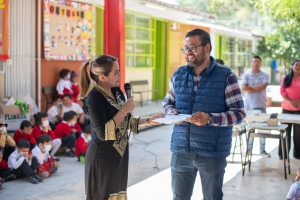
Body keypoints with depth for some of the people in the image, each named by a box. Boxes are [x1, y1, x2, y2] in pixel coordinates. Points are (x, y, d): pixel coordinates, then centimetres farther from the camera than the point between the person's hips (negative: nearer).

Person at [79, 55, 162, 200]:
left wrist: (148, 120, 3)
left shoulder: (117, 91, 4)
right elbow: (103, 133, -25)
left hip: (119, 155, 8)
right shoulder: (94, 97, -19)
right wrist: (124, 109, -22)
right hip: (102, 158, -7)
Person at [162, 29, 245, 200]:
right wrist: (172, 112, -7)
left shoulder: (226, 76, -7)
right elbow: (168, 102, 17)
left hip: (213, 153, -3)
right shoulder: (178, 75, 6)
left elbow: (239, 113, -9)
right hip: (181, 150, 4)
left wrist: (210, 118, -24)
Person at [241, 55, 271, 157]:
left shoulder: (265, 76, 4)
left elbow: (263, 87, -12)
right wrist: (257, 89, -8)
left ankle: (262, 149, 8)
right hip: (248, 105, 1)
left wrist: (250, 87, -7)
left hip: (261, 105, -1)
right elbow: (243, 88, -7)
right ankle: (249, 147, 14)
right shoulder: (246, 75, 7)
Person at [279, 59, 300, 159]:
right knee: (285, 131, 3)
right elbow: (282, 92, -1)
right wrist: (290, 102, -14)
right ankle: (283, 153, 9)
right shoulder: (286, 78, 7)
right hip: (286, 108, 1)